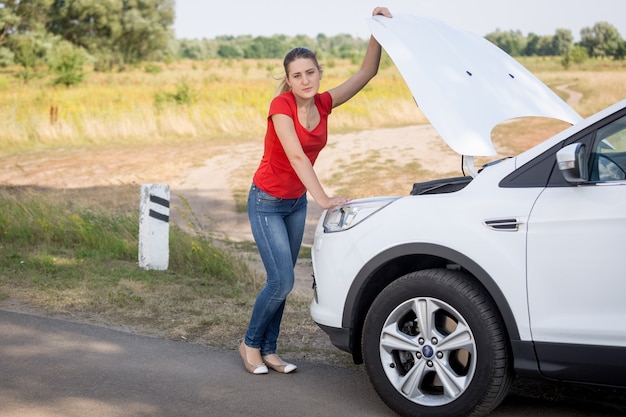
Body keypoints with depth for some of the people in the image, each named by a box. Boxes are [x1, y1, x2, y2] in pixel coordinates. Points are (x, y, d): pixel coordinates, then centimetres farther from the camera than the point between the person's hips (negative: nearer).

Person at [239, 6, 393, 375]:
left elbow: (367, 72, -5)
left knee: (282, 282, 9)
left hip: (297, 202, 6)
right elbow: (296, 157, -29)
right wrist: (324, 199, -34)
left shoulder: (323, 104, -4)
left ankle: (269, 351, 20)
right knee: (282, 283, -10)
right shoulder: (281, 106, -21)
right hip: (267, 203, -6)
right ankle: (251, 344, 12)